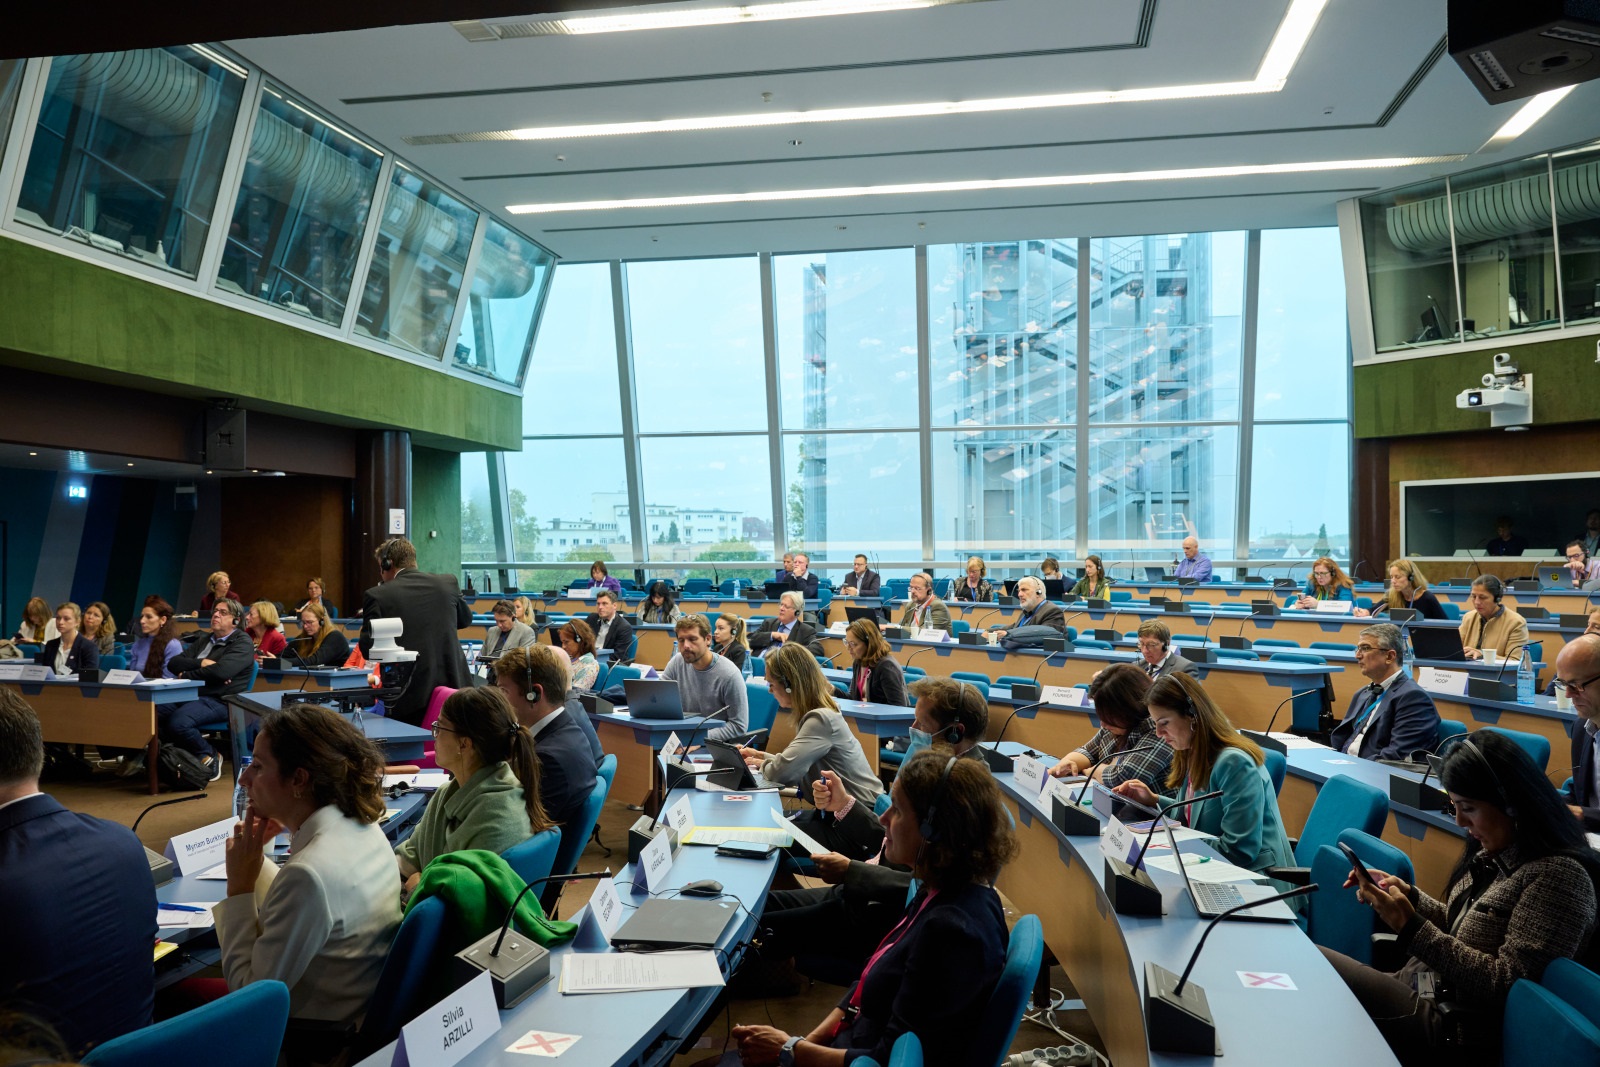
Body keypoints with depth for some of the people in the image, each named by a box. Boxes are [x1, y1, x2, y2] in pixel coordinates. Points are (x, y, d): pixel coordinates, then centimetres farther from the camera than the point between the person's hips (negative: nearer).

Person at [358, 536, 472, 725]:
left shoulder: (377, 595, -8)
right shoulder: (448, 583, 2)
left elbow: (367, 649, -3)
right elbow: (466, 619, 19)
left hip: (408, 695, -3)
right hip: (451, 688, 3)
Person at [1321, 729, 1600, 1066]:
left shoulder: (1558, 875, -17)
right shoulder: (1494, 852, 8)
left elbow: (1505, 984, -21)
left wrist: (1411, 927, -22)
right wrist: (1406, 895, 0)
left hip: (1457, 1034, -8)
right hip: (1420, 992, 8)